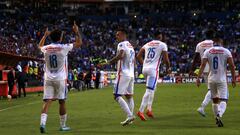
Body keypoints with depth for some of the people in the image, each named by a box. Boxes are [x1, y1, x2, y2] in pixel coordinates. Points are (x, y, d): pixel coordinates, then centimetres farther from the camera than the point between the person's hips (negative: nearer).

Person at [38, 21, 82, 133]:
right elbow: (79, 43, 3)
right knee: (62, 102, 8)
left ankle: (43, 123, -20)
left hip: (48, 78, 3)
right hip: (60, 79, -3)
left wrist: (45, 35, 37)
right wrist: (76, 32, 13)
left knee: (47, 101, -2)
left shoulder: (46, 48, 3)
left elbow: (40, 46, 30)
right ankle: (63, 125, 17)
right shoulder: (64, 48, -8)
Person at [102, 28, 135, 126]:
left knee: (117, 96, -10)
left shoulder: (122, 44, -9)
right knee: (129, 96, 14)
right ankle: (130, 117, 14)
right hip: (131, 74, 9)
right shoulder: (131, 46, 20)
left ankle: (129, 115, -21)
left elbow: (120, 55, -26)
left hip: (123, 74, -9)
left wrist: (108, 63, -23)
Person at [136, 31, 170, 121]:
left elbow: (138, 56, 12)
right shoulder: (162, 45, 1)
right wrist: (168, 68, 14)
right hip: (153, 69, -7)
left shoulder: (147, 44, 16)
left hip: (145, 69, 7)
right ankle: (140, 111, -19)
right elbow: (166, 59, -3)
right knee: (149, 91, -9)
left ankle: (149, 109, 16)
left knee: (152, 89, 22)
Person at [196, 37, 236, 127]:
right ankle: (219, 115, -33)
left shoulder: (208, 51, 5)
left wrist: (198, 77, -6)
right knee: (223, 100, -7)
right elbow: (232, 65, -3)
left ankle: (217, 118, 23)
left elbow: (203, 65, -4)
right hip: (222, 79, -3)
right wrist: (233, 78, 4)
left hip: (211, 79, 3)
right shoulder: (226, 51, 2)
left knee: (215, 100, 18)